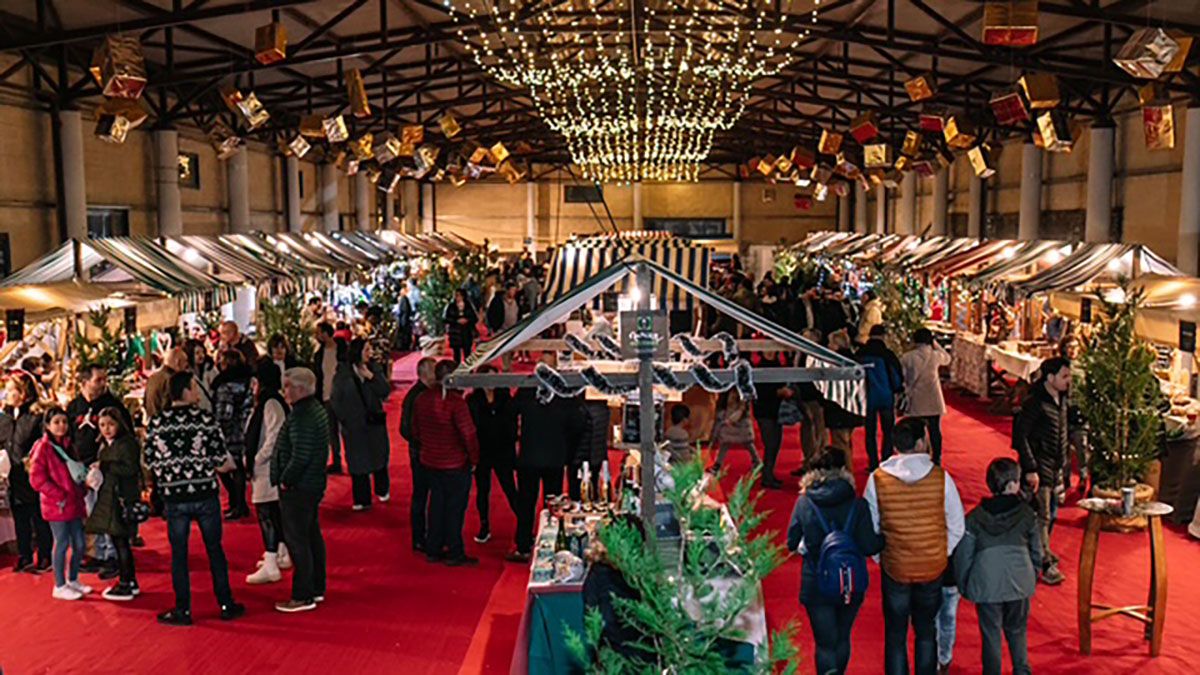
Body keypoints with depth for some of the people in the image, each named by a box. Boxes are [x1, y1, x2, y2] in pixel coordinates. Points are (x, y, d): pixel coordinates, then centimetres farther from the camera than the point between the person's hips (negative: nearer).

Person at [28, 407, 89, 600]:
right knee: (62, 544, -1)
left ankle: (73, 580, 24)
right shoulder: (43, 447, -8)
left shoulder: (68, 445, 13)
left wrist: (82, 491, 4)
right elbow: (36, 479, -12)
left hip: (74, 503, 7)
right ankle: (60, 586, 10)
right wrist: (59, 496, -14)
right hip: (56, 505, -7)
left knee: (79, 544, 9)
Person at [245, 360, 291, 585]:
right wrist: (250, 459, 10)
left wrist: (255, 461, -16)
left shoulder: (271, 404, -18)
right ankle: (282, 554, 32)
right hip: (265, 467, 10)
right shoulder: (266, 402, 13)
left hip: (269, 468, -10)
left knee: (267, 513, -8)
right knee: (276, 512, 19)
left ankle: (270, 566, -5)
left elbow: (273, 439, -23)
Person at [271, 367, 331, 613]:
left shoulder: (302, 415, -22)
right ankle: (317, 588, 27)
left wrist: (285, 480, -15)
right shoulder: (316, 408, 11)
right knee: (312, 535, 17)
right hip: (313, 483, 11)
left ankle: (303, 596, 3)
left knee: (297, 539, -3)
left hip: (298, 487, -11)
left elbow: (300, 456, -27)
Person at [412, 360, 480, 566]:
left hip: (430, 462, 6)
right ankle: (455, 554, 13)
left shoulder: (421, 400, 0)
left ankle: (433, 550, 25)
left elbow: (416, 431, 10)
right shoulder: (455, 401, -22)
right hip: (455, 464, -6)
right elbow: (468, 433, -20)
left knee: (436, 504, 18)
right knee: (455, 507, 5)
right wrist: (474, 459, -6)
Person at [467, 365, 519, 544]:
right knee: (482, 490, 12)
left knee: (510, 489, 3)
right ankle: (484, 527, 25)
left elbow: (513, 420, 2)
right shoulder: (472, 401, -7)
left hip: (503, 450, 0)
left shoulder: (504, 396, -2)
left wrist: (515, 441, -4)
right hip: (481, 452, 0)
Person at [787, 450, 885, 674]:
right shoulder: (857, 505, -13)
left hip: (815, 586, -1)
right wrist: (884, 538, 6)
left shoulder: (803, 503, -11)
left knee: (825, 644, 8)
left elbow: (792, 544, -5)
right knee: (842, 639, 23)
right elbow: (868, 546, -14)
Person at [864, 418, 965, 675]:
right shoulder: (941, 477, -15)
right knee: (926, 631, 21)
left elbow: (869, 528, -6)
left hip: (894, 569, -1)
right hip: (933, 568, 1)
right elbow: (957, 527, -6)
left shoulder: (877, 480, -14)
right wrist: (941, 555, 9)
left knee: (895, 634, 15)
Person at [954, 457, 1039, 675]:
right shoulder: (1027, 514, -4)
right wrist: (1032, 579, 21)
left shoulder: (974, 518, -7)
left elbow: (963, 557, -3)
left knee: (991, 635, 11)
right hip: (1019, 585, 1)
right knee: (1017, 631, 20)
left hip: (986, 587, -1)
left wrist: (964, 586, 10)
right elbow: (1036, 552, 6)